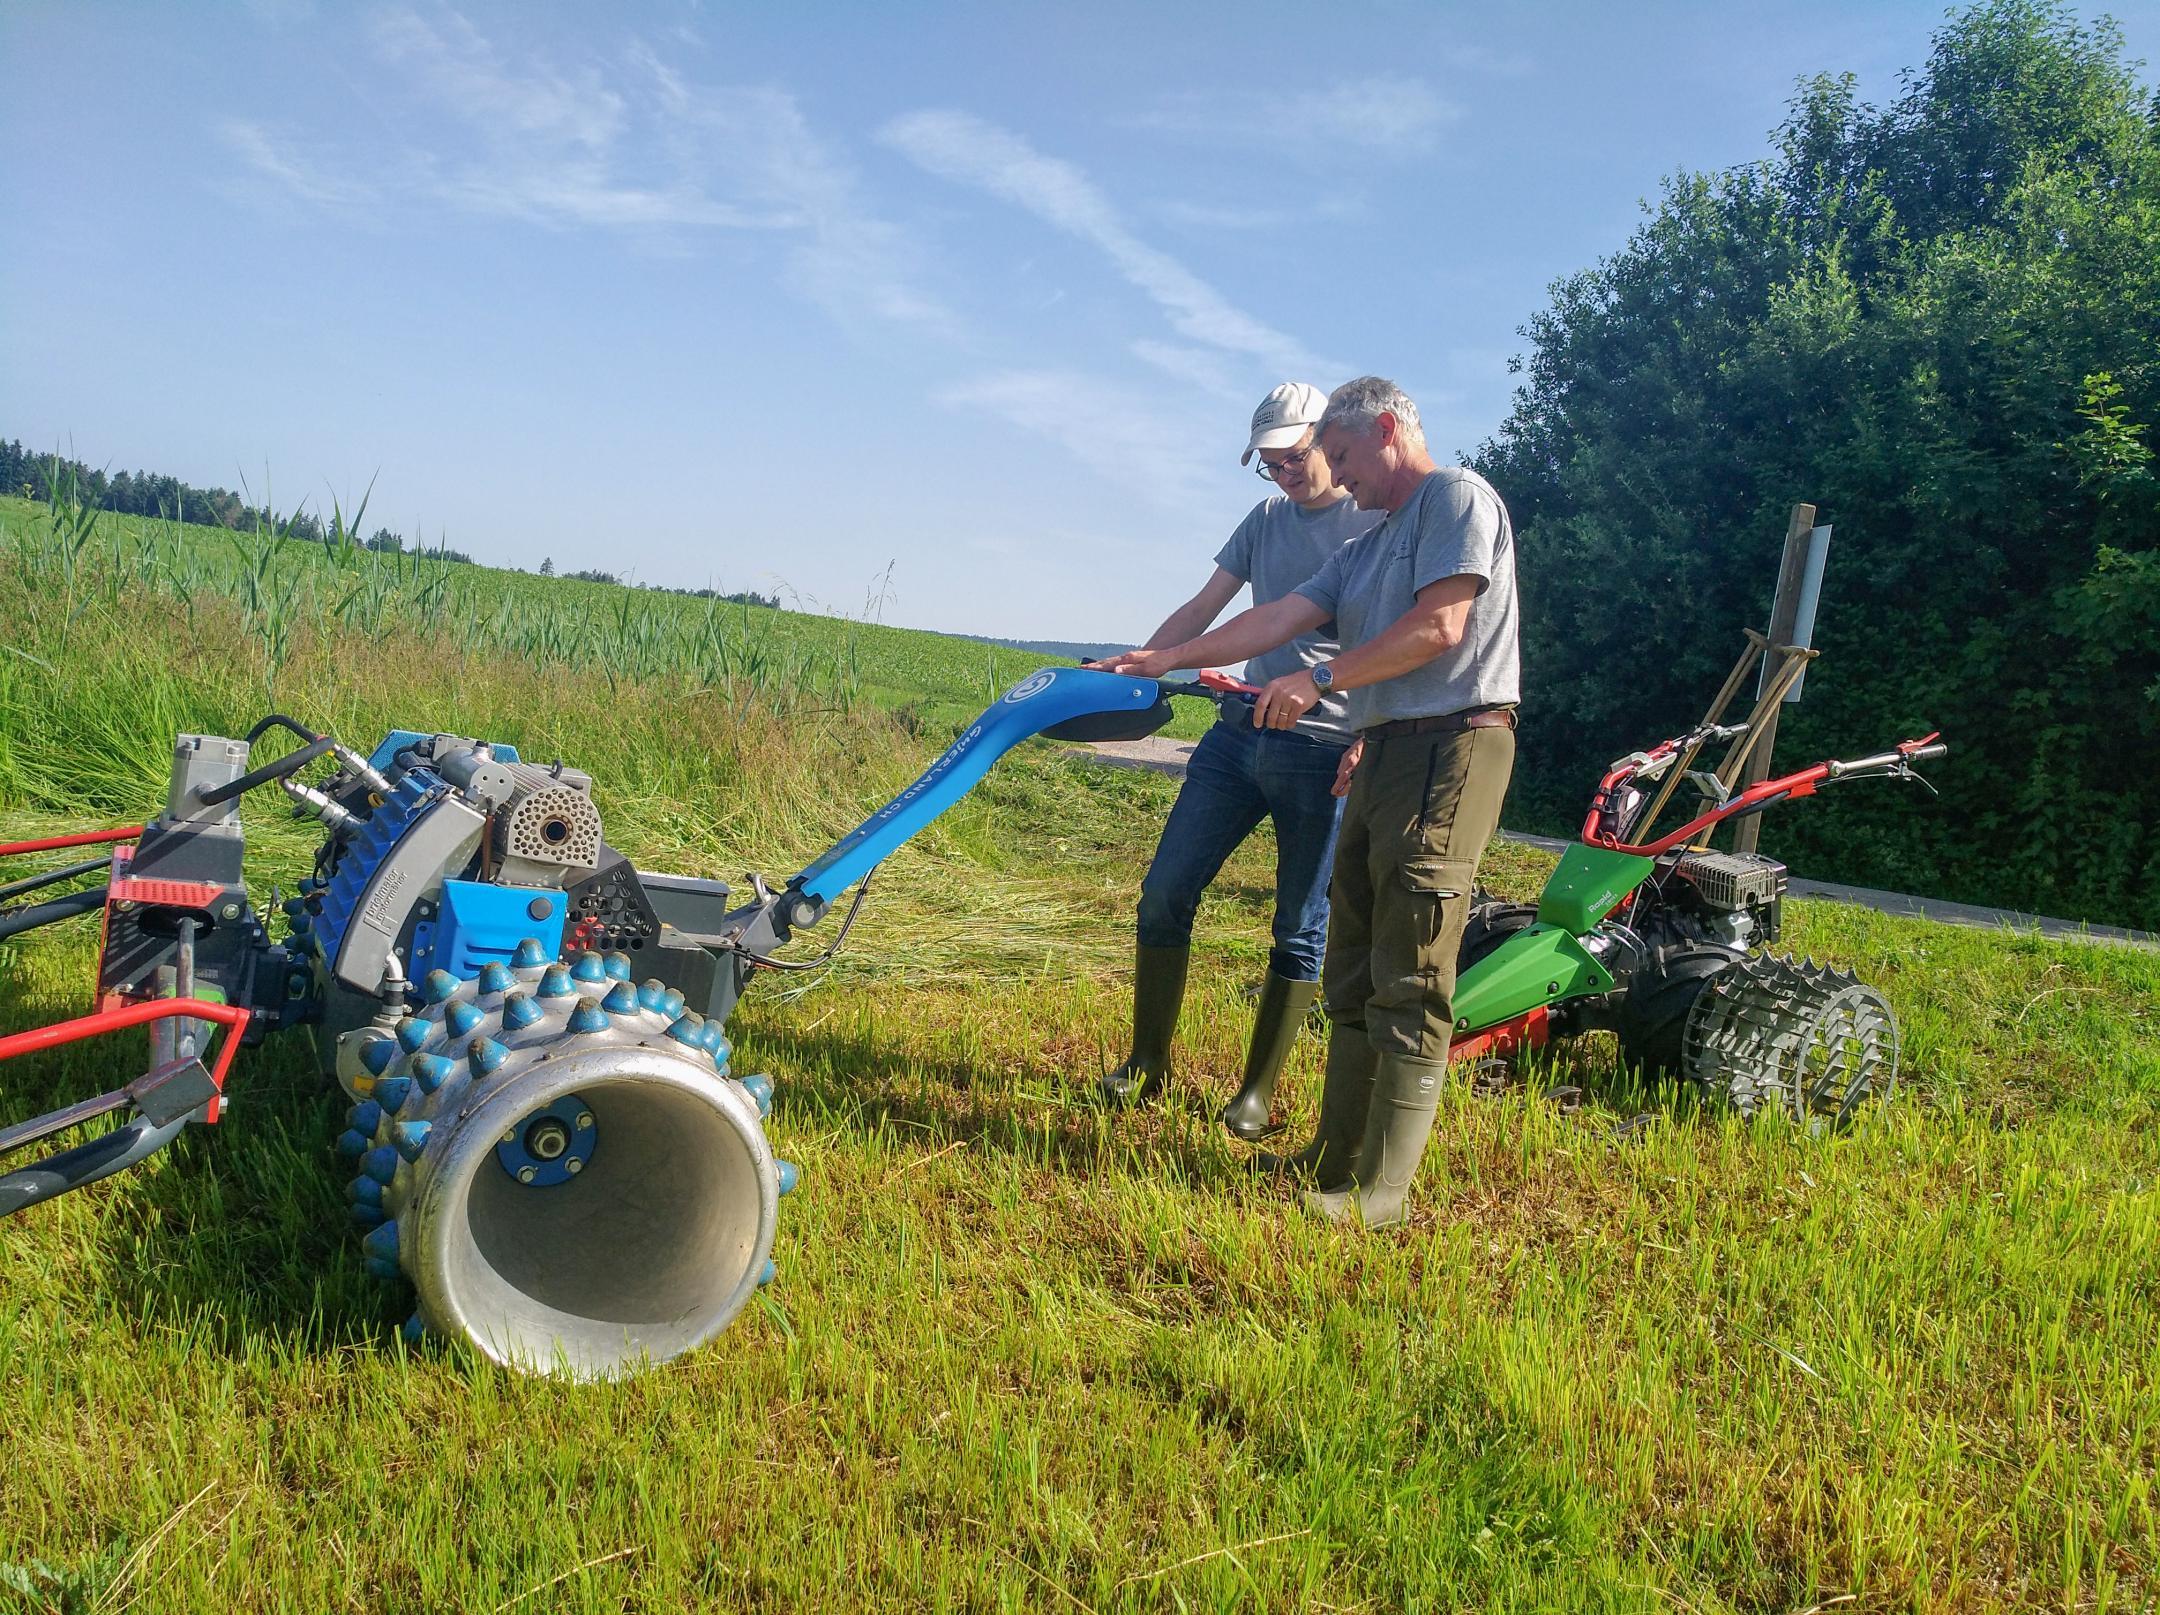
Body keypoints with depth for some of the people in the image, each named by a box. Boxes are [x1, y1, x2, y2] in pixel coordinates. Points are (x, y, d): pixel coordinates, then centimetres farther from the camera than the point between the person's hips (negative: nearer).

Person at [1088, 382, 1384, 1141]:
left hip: (1324, 753, -6)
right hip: (1239, 734, 6)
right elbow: (1202, 610, 17)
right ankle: (1147, 1062, 14)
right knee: (1165, 891, 1)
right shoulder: (1265, 520, 16)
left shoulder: (1379, 522, -3)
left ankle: (1258, 1093, 13)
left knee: (1300, 932, 2)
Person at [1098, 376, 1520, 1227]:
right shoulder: (1365, 549, 24)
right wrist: (1167, 659, 15)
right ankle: (1334, 1159, 19)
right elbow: (1279, 618, 19)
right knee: (1355, 972, 11)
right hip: (1385, 753, 9)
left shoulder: (1457, 498, -3)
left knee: (1409, 982, -9)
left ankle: (1380, 1191, -5)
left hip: (1449, 749, -9)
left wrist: (1321, 679, -9)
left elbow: (1439, 626, -14)